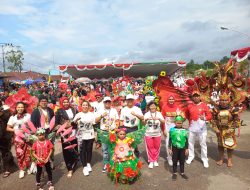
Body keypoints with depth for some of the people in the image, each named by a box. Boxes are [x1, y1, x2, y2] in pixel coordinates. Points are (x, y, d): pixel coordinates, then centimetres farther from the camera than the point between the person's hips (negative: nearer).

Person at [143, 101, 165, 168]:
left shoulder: (159, 113, 0)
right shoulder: (147, 114, -3)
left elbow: (163, 122, -10)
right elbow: (144, 123, -13)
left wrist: (159, 119, -30)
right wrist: (146, 119, -34)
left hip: (157, 134, 1)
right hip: (148, 134, -1)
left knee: (157, 147, 11)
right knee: (150, 147, 6)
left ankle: (155, 160, 30)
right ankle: (151, 161, 21)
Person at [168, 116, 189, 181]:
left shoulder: (184, 130, -5)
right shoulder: (172, 130, -9)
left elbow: (186, 140, 4)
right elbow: (170, 140, -3)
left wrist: (187, 149, 4)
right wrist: (169, 149, -2)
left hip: (182, 148, 1)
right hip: (175, 148, -1)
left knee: (182, 161, 14)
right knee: (174, 161, 10)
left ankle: (182, 173, 30)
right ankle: (174, 173, 25)